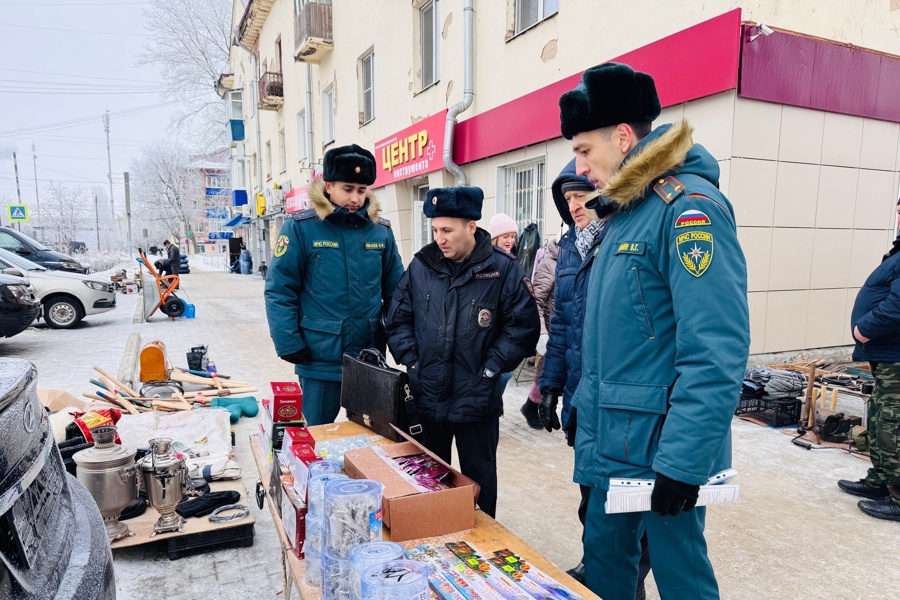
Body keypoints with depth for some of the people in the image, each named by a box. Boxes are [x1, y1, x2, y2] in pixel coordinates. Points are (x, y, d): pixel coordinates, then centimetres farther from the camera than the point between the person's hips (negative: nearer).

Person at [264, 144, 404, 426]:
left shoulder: (380, 230, 3)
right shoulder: (301, 228, -7)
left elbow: (395, 291, 8)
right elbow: (279, 290, -8)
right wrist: (289, 344, -13)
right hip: (319, 360, -3)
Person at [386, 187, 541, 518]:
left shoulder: (503, 268, -10)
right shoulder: (421, 266, 1)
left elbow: (523, 325, -8)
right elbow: (399, 320, 8)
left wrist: (490, 369, -11)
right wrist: (412, 363, -2)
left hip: (477, 400, -3)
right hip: (427, 397, 4)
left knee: (478, 479, 14)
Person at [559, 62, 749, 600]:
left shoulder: (688, 206, -18)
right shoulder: (627, 212, 12)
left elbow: (716, 352, -25)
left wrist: (684, 460, -24)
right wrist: (588, 409, 21)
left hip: (662, 450, -8)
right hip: (613, 444, 9)